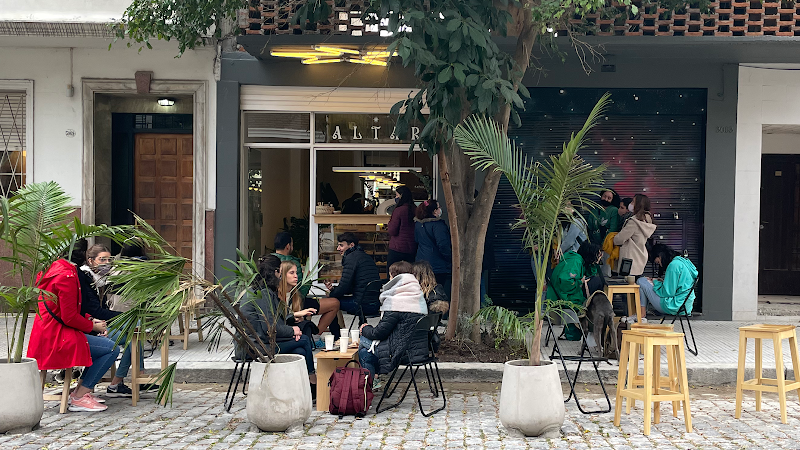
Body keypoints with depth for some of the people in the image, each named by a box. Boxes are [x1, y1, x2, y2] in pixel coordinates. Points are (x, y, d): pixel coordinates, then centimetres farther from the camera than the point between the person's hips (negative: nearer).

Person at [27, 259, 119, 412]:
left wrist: (89, 320, 10)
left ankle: (78, 391, 15)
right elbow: (69, 317, -21)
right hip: (57, 338, -11)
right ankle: (79, 398, -7)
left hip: (46, 334, 11)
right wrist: (92, 326, -4)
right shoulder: (67, 276, -19)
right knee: (112, 349, -13)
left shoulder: (54, 269, 14)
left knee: (104, 342, 17)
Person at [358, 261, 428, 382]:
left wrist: (365, 329, 8)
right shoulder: (419, 297, 8)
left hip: (402, 352, -9)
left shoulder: (395, 302, -18)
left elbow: (379, 333, -14)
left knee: (362, 342, 7)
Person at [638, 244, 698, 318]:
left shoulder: (674, 265, -15)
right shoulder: (683, 261, 14)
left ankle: (642, 313, -2)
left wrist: (656, 283, 0)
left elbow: (668, 292, -16)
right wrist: (662, 282, 13)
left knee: (642, 281, -2)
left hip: (674, 308, -10)